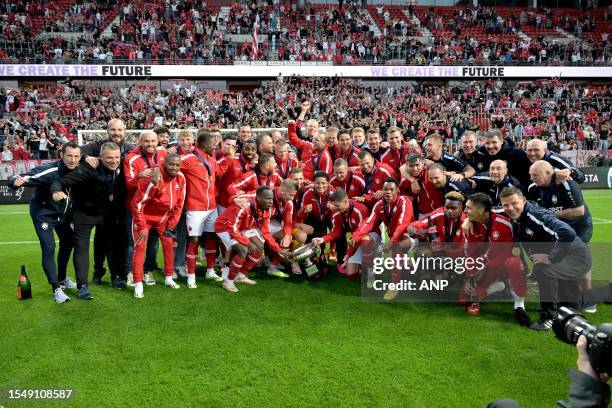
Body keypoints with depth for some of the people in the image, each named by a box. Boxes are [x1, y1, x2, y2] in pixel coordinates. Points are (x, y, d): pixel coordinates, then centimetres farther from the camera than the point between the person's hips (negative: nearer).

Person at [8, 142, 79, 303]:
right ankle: (56, 289, -2)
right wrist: (16, 181, -57)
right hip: (43, 213, -6)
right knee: (49, 249, -13)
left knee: (68, 243, 16)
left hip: (63, 213, 6)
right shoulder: (48, 170, -31)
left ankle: (62, 279, 37)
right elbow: (19, 179, -36)